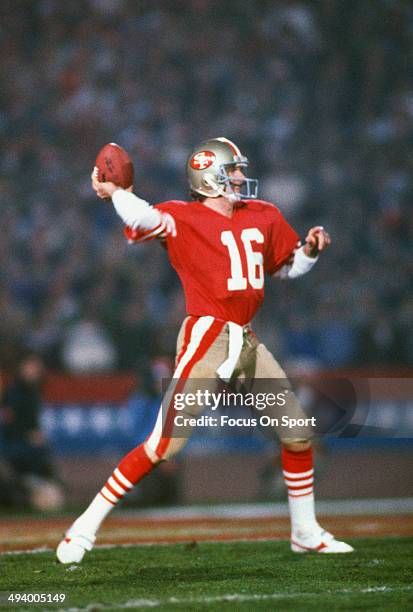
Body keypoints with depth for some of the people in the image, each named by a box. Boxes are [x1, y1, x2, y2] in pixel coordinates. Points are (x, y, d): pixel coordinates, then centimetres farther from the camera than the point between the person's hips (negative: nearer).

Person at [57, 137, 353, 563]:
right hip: (206, 338, -7)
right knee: (164, 444, -13)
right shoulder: (184, 218, -5)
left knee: (298, 432, 13)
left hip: (247, 343, 7)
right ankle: (85, 527, -6)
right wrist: (114, 192, -20)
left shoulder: (263, 217, 15)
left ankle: (305, 533, 30)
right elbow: (145, 219, -27)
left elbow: (289, 266, 27)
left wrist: (310, 250, 10)